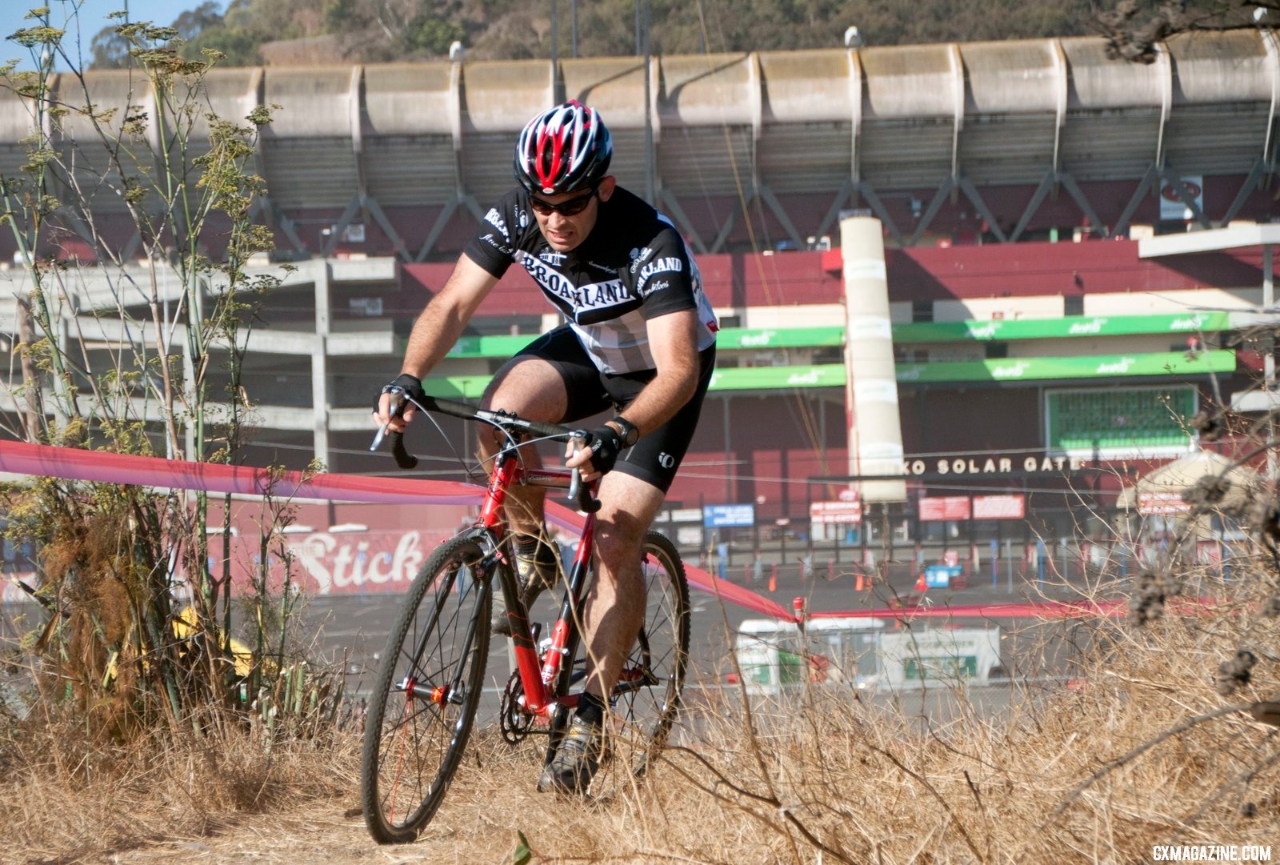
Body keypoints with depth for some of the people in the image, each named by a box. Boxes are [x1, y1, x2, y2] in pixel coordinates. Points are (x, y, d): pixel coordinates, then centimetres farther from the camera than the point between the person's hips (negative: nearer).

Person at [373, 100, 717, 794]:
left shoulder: (652, 246, -36)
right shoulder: (515, 220, -22)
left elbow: (679, 371, -43)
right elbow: (453, 304, -21)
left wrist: (615, 434, -59)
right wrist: (409, 378, -39)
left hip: (662, 369, -4)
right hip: (586, 347, 5)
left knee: (616, 538, -17)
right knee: (500, 412, -28)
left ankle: (591, 717, -9)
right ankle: (530, 552, -2)